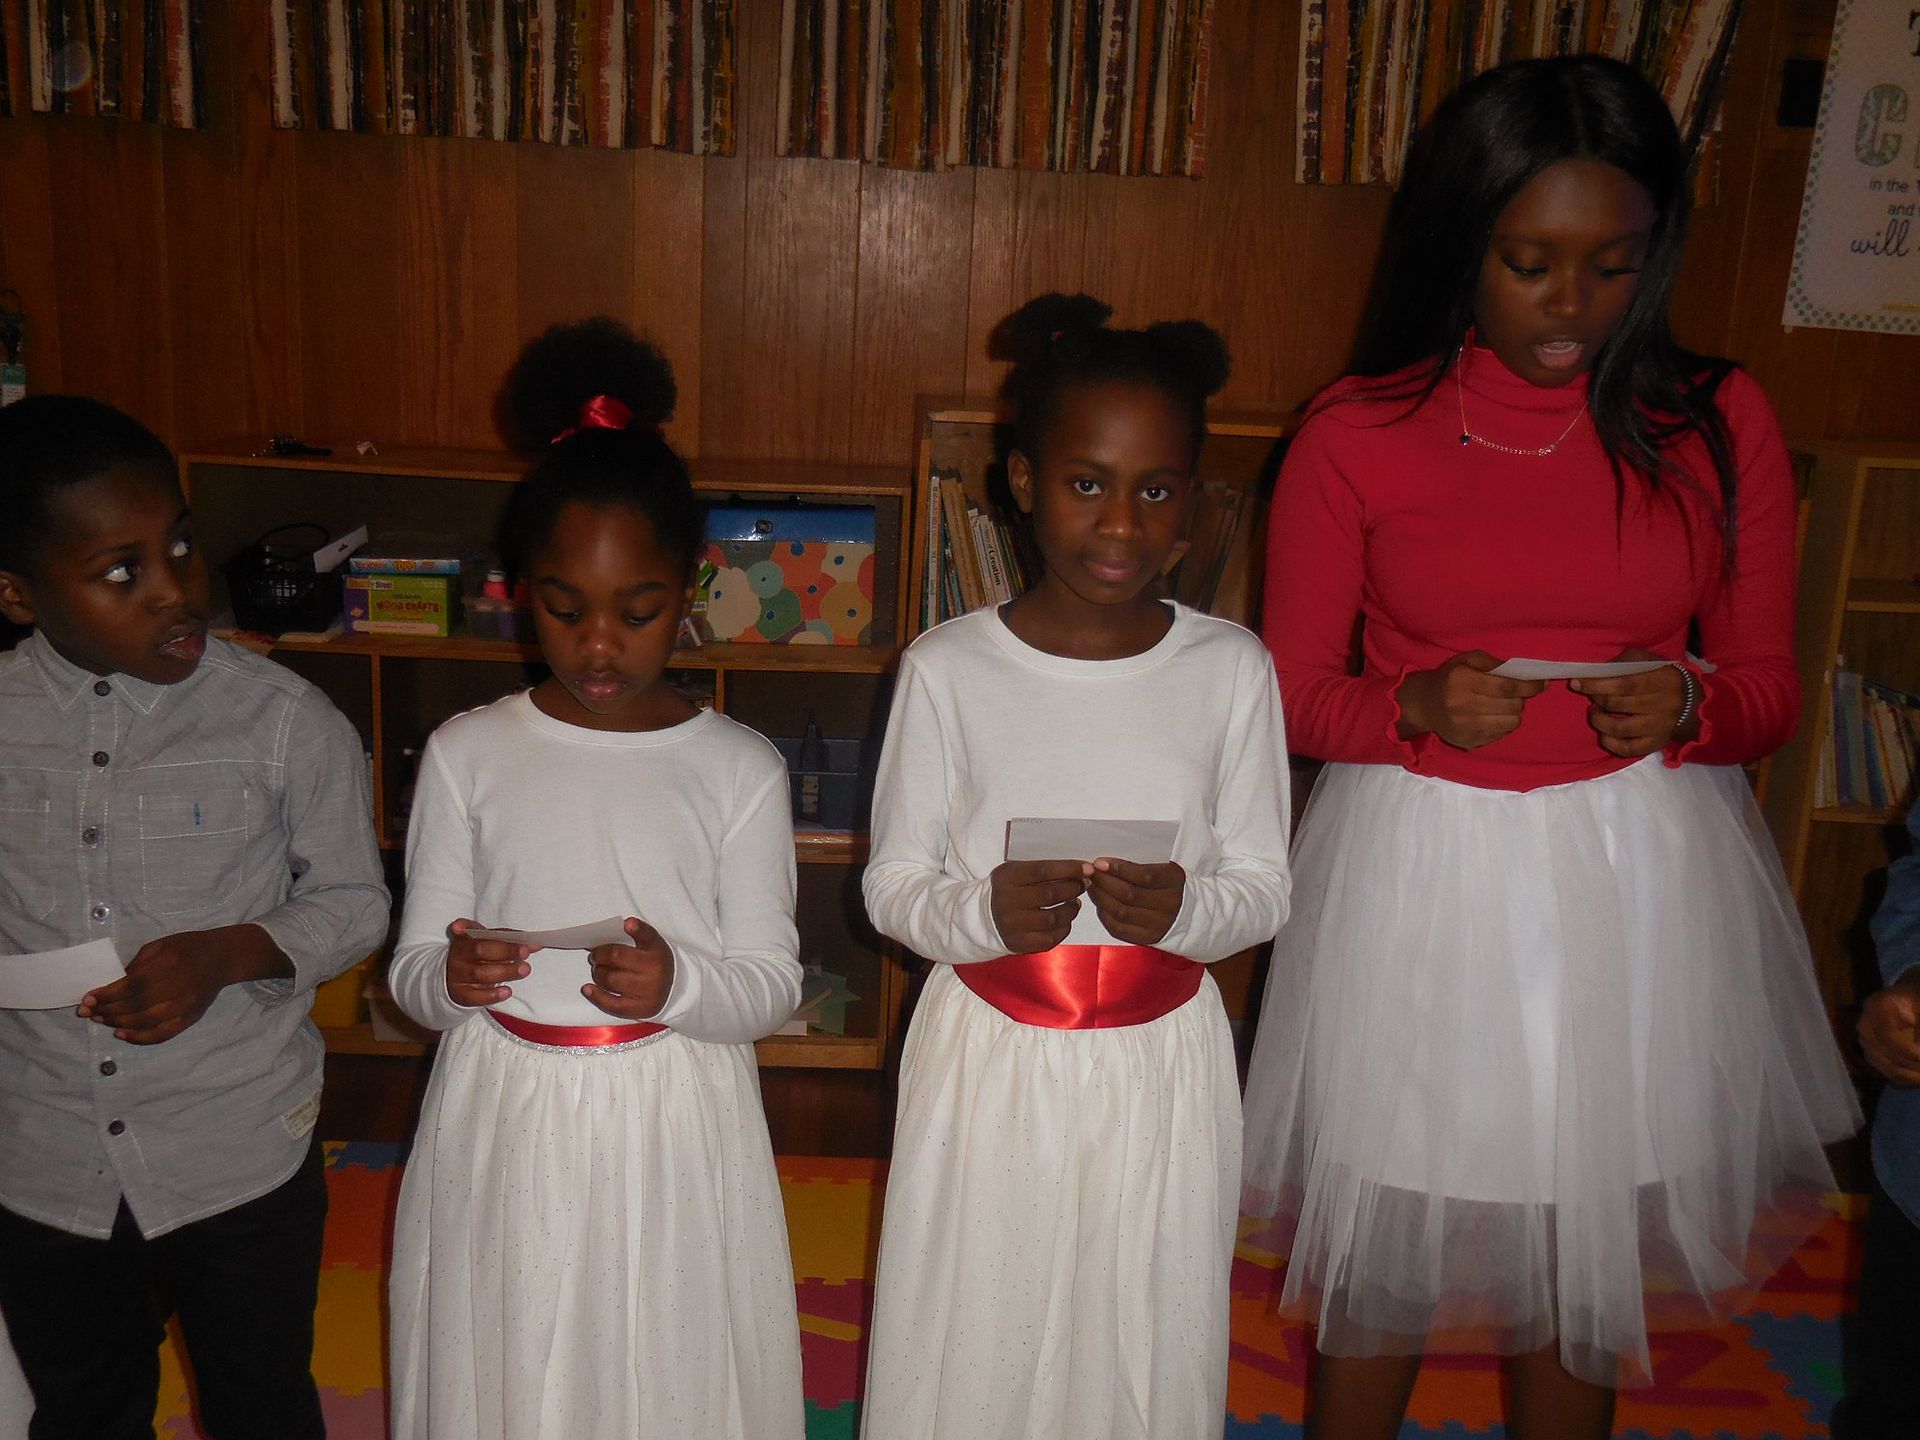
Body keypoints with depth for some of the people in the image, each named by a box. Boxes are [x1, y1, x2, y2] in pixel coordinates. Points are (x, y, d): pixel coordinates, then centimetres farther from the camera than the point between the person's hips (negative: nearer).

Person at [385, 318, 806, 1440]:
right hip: (505, 1126, 1)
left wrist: (678, 984, -23)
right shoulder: (467, 755, -2)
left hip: (673, 1134, -1)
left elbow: (773, 985, -3)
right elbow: (412, 970, 1)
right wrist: (451, 979, -21)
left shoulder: (739, 768, -5)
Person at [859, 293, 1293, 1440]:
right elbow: (894, 883, -1)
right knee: (972, 1345, 11)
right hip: (990, 1065, -1)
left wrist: (1182, 907, -19)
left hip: (1161, 1073, 1)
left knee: (1144, 1344, 13)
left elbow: (1265, 885, 2)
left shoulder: (1231, 669, -2)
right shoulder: (949, 667, -6)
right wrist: (986, 913, -21)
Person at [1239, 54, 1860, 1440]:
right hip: (1421, 869, -1)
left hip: (1640, 871, 2)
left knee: (1589, 1239, 17)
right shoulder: (1354, 437, -7)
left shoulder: (1719, 425, -1)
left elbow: (1771, 686, 4)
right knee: (1387, 1238, 13)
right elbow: (1294, 693, -1)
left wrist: (1686, 709, -18)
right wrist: (1419, 710, -21)